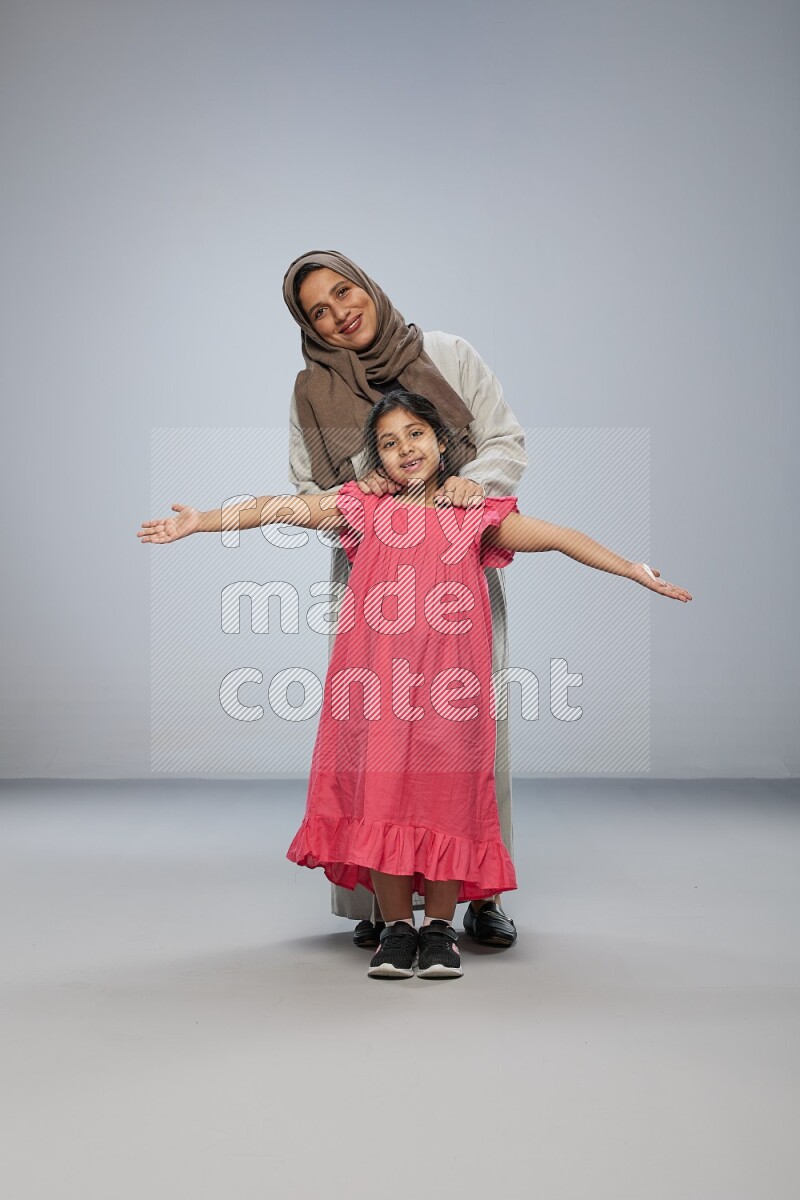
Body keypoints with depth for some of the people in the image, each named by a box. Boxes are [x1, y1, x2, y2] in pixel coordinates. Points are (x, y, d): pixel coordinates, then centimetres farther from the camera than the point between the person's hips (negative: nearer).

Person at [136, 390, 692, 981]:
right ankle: (397, 927, 12)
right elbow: (282, 508, 9)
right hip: (378, 684, 0)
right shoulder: (365, 507, 14)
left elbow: (557, 537, 11)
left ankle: (440, 927, 14)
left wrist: (631, 569, 6)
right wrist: (200, 521, 5)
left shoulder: (475, 515, 14)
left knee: (448, 793, -2)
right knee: (381, 792, -2)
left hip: (446, 684, 0)